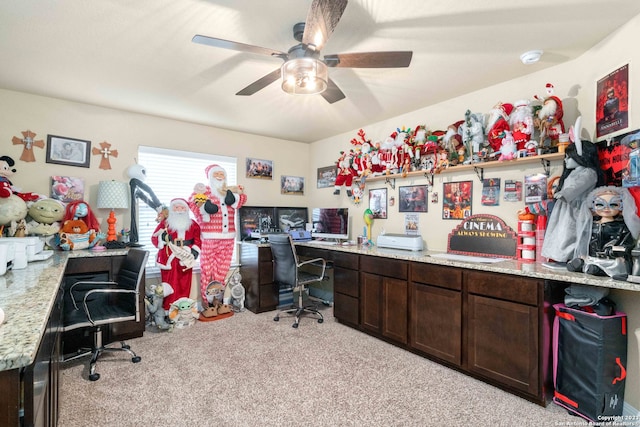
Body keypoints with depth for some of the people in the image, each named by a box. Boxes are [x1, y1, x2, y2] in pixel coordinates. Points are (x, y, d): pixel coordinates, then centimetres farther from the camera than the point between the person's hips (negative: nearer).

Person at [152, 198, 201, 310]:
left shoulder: (193, 224, 8)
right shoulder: (165, 222, 3)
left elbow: (197, 241, 5)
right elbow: (154, 238, 0)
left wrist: (194, 252, -9)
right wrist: (163, 237, -20)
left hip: (185, 259, 2)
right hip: (169, 259, -2)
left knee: (184, 286, 7)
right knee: (170, 285, 1)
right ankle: (168, 309, 11)